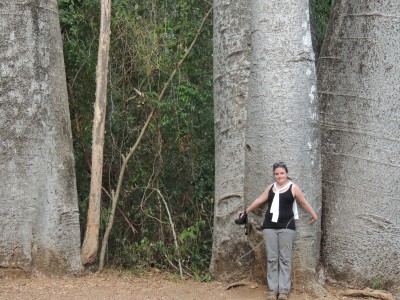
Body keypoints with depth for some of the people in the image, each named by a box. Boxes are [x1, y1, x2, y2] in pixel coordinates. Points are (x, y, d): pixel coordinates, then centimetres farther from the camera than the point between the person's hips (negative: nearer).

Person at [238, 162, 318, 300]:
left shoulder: (293, 187, 3)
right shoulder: (271, 187, 14)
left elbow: (304, 203, 9)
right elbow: (259, 201, 22)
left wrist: (314, 216, 12)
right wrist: (246, 211, 27)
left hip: (286, 226, -4)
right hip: (269, 226, 4)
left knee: (285, 258, -3)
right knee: (271, 258, 1)